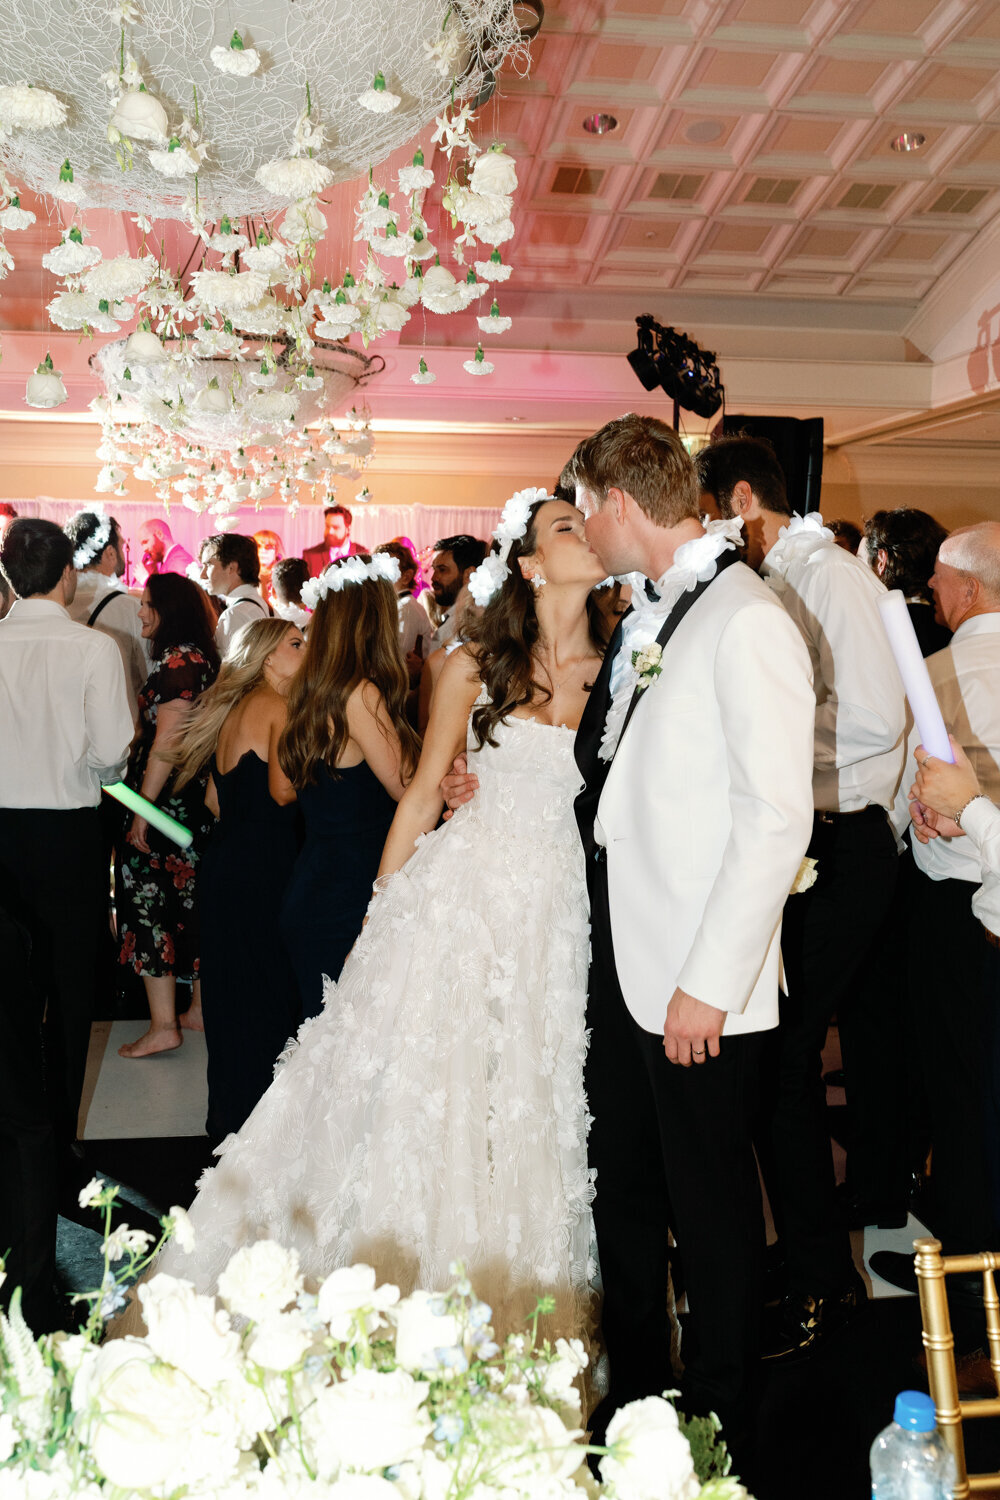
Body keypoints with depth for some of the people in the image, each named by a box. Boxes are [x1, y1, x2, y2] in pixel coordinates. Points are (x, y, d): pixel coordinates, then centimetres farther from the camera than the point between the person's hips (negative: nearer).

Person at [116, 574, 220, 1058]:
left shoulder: (177, 660, -15)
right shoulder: (202, 657, 13)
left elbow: (166, 742, -20)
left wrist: (142, 808, -18)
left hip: (167, 800, -9)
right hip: (198, 802, 9)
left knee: (150, 896, -4)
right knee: (192, 898, 15)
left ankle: (163, 1024, -2)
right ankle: (201, 1008, 24)